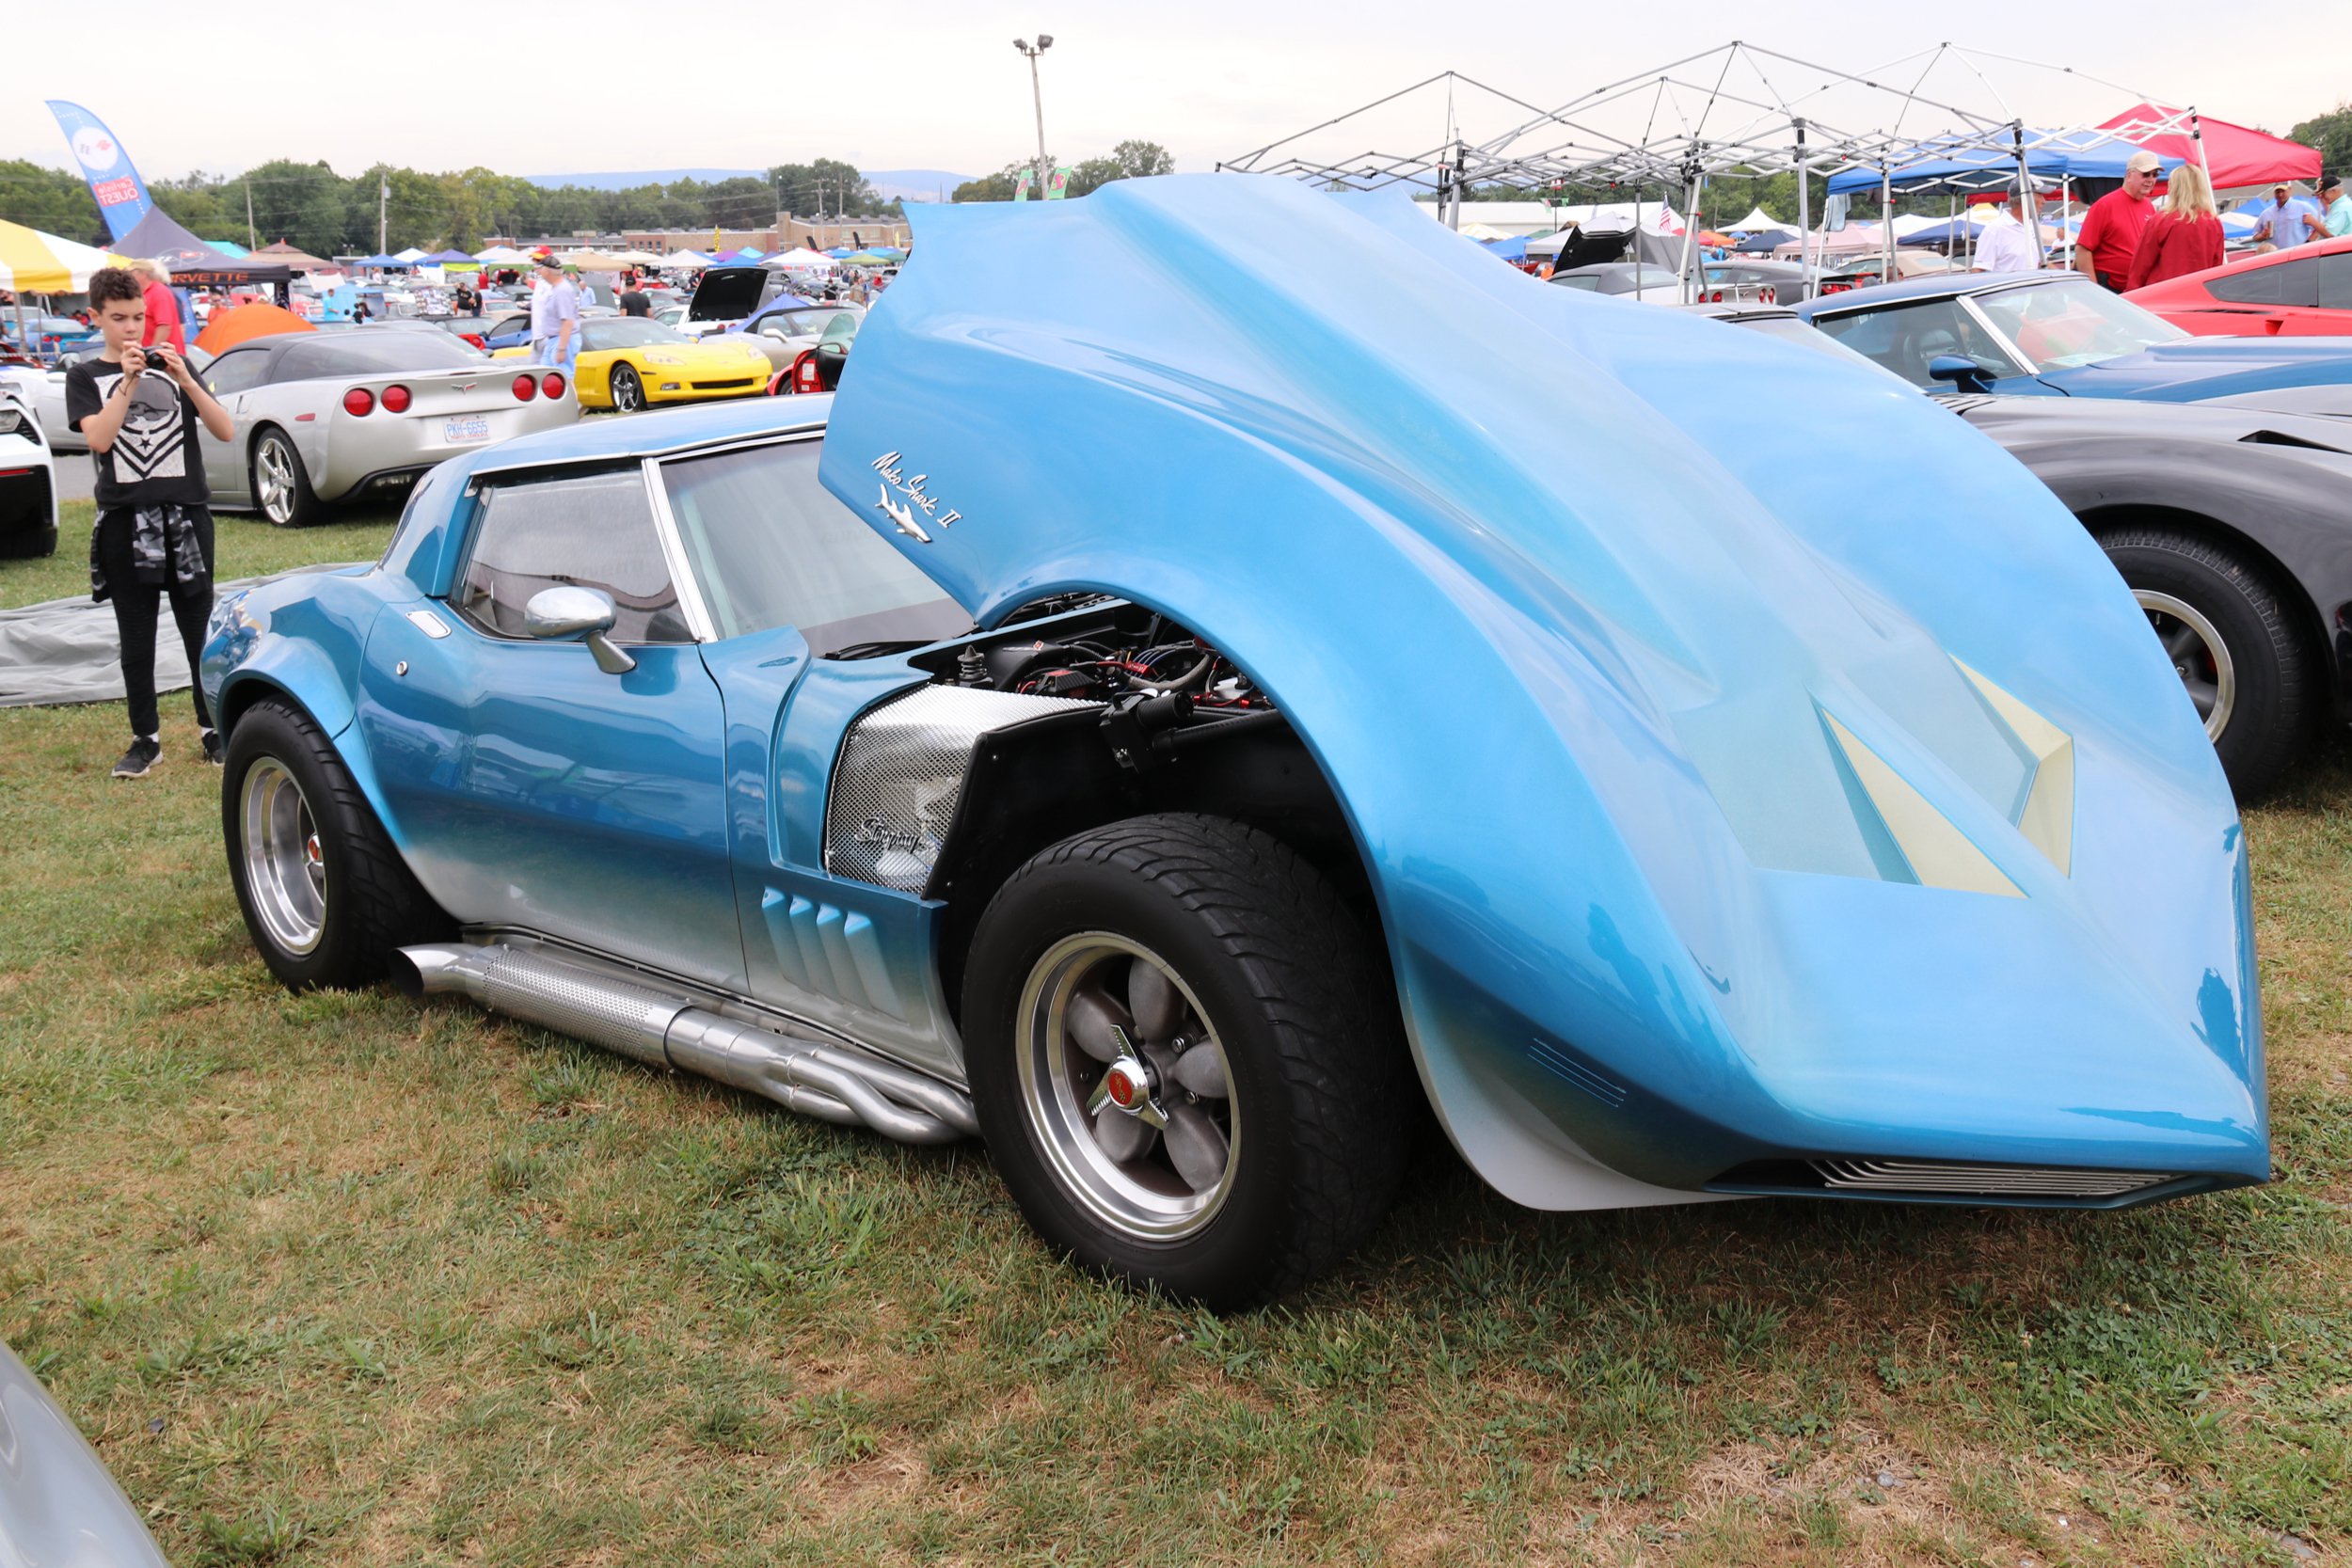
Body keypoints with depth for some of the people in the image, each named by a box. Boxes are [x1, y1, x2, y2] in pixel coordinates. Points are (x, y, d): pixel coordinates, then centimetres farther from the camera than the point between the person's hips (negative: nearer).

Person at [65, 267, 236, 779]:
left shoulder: (171, 364, 10)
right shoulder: (85, 376, 7)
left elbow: (226, 431, -1)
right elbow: (99, 437, -11)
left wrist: (185, 381, -14)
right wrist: (128, 381, -18)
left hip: (186, 516, 0)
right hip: (125, 522, 0)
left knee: (201, 633, 2)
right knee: (136, 641, 5)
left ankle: (214, 731, 12)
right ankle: (145, 740, 14)